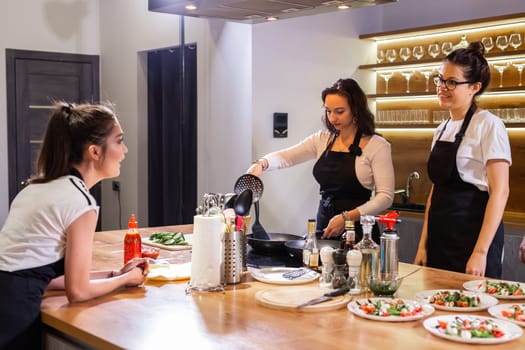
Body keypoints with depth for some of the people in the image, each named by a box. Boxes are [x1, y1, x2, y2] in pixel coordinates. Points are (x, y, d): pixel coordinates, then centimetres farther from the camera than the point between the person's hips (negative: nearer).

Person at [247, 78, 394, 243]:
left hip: (358, 234, -4)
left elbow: (385, 197, -13)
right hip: (324, 230, 4)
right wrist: (262, 164, -22)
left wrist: (346, 217, -21)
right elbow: (285, 157, -1)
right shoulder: (322, 140, 6)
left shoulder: (377, 146, -9)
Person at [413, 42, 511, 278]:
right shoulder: (442, 129, 12)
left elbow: (500, 192, -14)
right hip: (439, 238, 7)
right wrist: (423, 244, 12)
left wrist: (480, 252, -20)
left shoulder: (488, 125, -9)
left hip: (473, 238, -7)